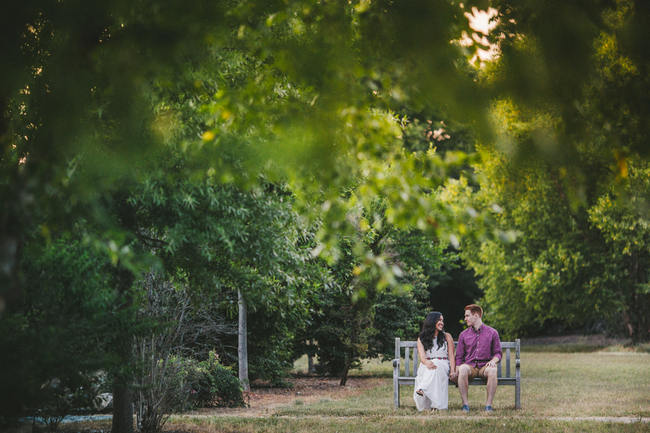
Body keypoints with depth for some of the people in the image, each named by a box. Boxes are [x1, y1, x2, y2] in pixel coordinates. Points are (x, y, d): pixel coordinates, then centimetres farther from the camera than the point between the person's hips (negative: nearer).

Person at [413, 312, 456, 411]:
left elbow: (451, 356, 9)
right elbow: (422, 356, -1)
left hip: (442, 365, 0)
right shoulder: (421, 339, 16)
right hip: (426, 366, 0)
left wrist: (453, 371, -10)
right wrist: (427, 363, -27)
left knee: (436, 368, -37)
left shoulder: (447, 337, 18)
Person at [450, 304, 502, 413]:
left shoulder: (492, 333, 8)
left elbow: (497, 353, 10)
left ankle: (488, 404, -31)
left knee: (492, 370, -38)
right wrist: (456, 371, -5)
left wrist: (493, 361, -13)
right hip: (469, 365, 1)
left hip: (484, 366, -1)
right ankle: (465, 404, -32)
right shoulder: (464, 335, 13)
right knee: (463, 369, -36)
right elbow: (459, 357, 13)